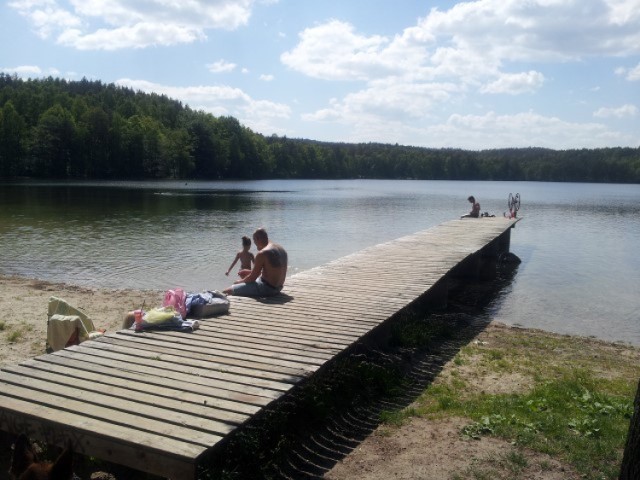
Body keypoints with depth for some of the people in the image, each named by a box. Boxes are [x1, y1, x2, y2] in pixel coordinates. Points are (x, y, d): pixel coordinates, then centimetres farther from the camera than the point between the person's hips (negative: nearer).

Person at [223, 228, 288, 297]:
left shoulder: (262, 254, -19)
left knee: (227, 291, -8)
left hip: (267, 288, -10)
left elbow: (252, 278, -15)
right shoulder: (281, 249, 7)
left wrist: (239, 281, 5)